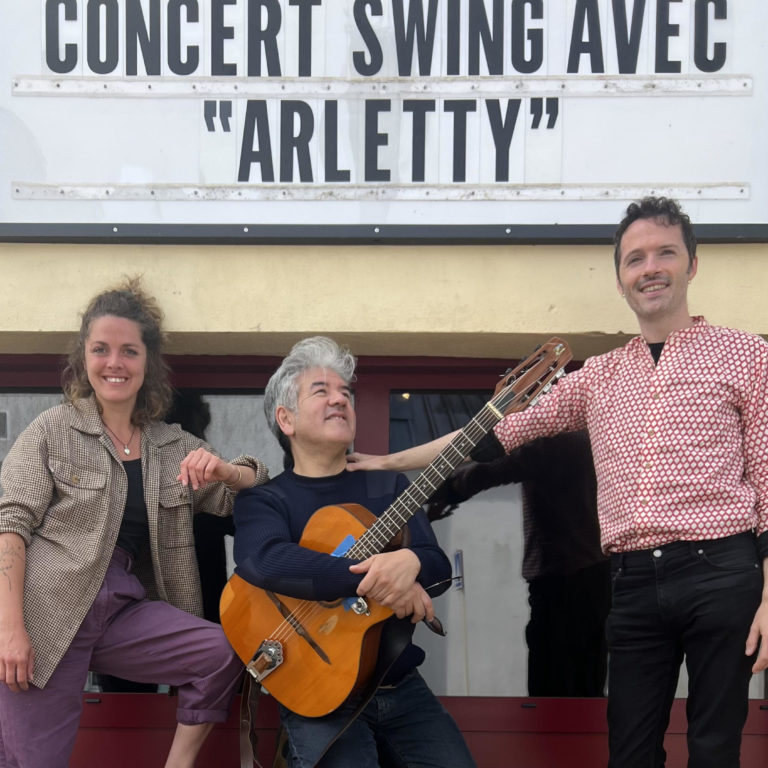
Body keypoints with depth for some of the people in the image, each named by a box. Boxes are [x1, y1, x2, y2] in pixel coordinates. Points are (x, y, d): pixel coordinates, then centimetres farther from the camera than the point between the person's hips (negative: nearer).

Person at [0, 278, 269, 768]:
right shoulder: (54, 429, 4)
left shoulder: (175, 447, 14)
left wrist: (223, 470, -10)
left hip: (124, 611, 3)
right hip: (48, 612, -3)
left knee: (224, 654, -17)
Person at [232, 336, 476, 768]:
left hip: (399, 685, 4)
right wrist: (372, 577, -28)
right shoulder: (264, 500, -1)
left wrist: (411, 563, -24)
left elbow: (439, 567, 0)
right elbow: (262, 561, -23)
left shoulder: (388, 484, 11)